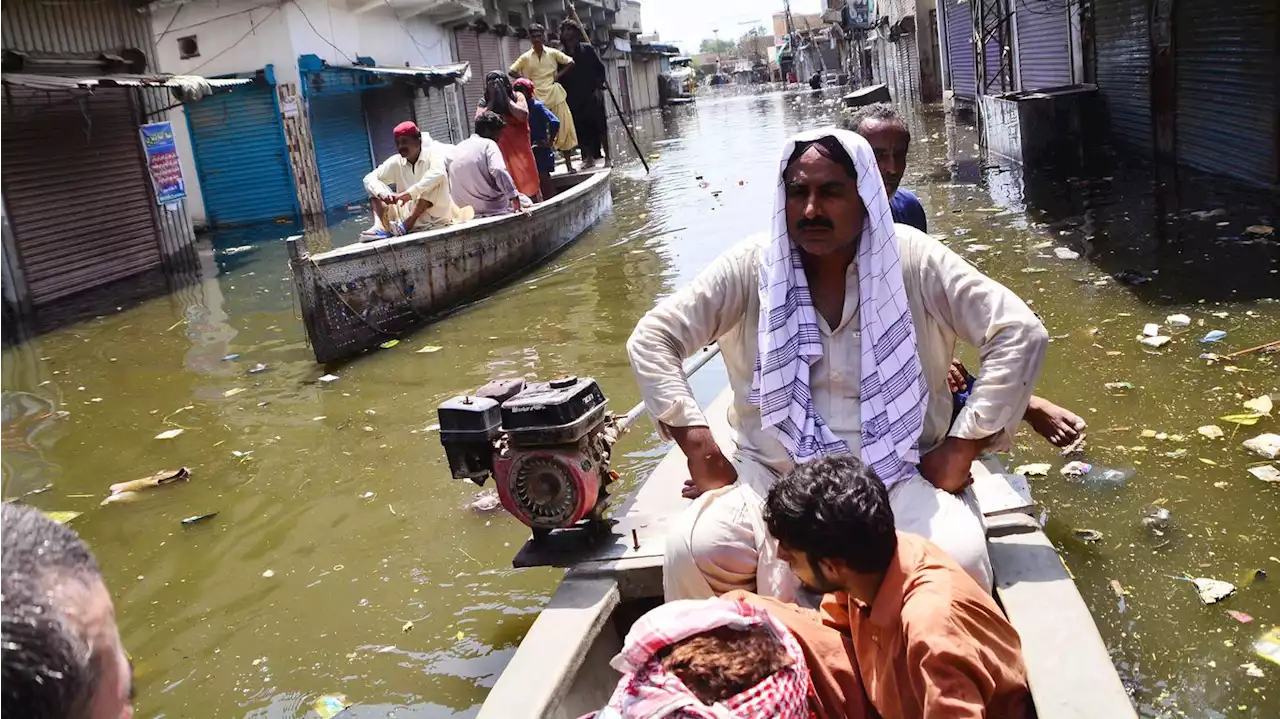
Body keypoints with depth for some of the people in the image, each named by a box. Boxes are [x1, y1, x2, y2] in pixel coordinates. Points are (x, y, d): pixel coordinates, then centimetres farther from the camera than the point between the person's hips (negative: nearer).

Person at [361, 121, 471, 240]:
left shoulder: (432, 154, -9)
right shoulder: (396, 162, 4)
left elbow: (438, 174, -31)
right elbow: (369, 178, 0)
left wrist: (409, 193, -35)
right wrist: (381, 193, -22)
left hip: (434, 217, -5)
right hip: (407, 215, 5)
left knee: (436, 180, -27)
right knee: (376, 188, -2)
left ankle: (406, 225, -31)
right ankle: (380, 226, -28)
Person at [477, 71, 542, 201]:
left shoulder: (517, 97, 0)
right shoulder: (484, 103, 3)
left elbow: (523, 115, -17)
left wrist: (506, 97, -12)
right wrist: (492, 100, -10)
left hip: (520, 149, -1)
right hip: (500, 152, 1)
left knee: (528, 183, 3)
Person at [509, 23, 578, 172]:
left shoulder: (552, 53, 3)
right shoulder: (526, 57, 4)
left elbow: (570, 62, 7)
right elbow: (512, 71, 9)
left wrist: (559, 75, -2)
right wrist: (525, 80, -1)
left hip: (555, 96, 0)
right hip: (538, 98, 0)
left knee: (564, 129, -1)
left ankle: (569, 164, 7)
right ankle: (545, 166, 6)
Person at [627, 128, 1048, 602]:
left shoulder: (913, 260, -4)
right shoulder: (751, 266, -2)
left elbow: (1020, 334, -5)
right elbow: (652, 338, 0)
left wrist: (960, 450, -9)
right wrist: (699, 447, -9)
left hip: (900, 477, 0)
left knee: (959, 560, -28)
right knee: (693, 550, -25)